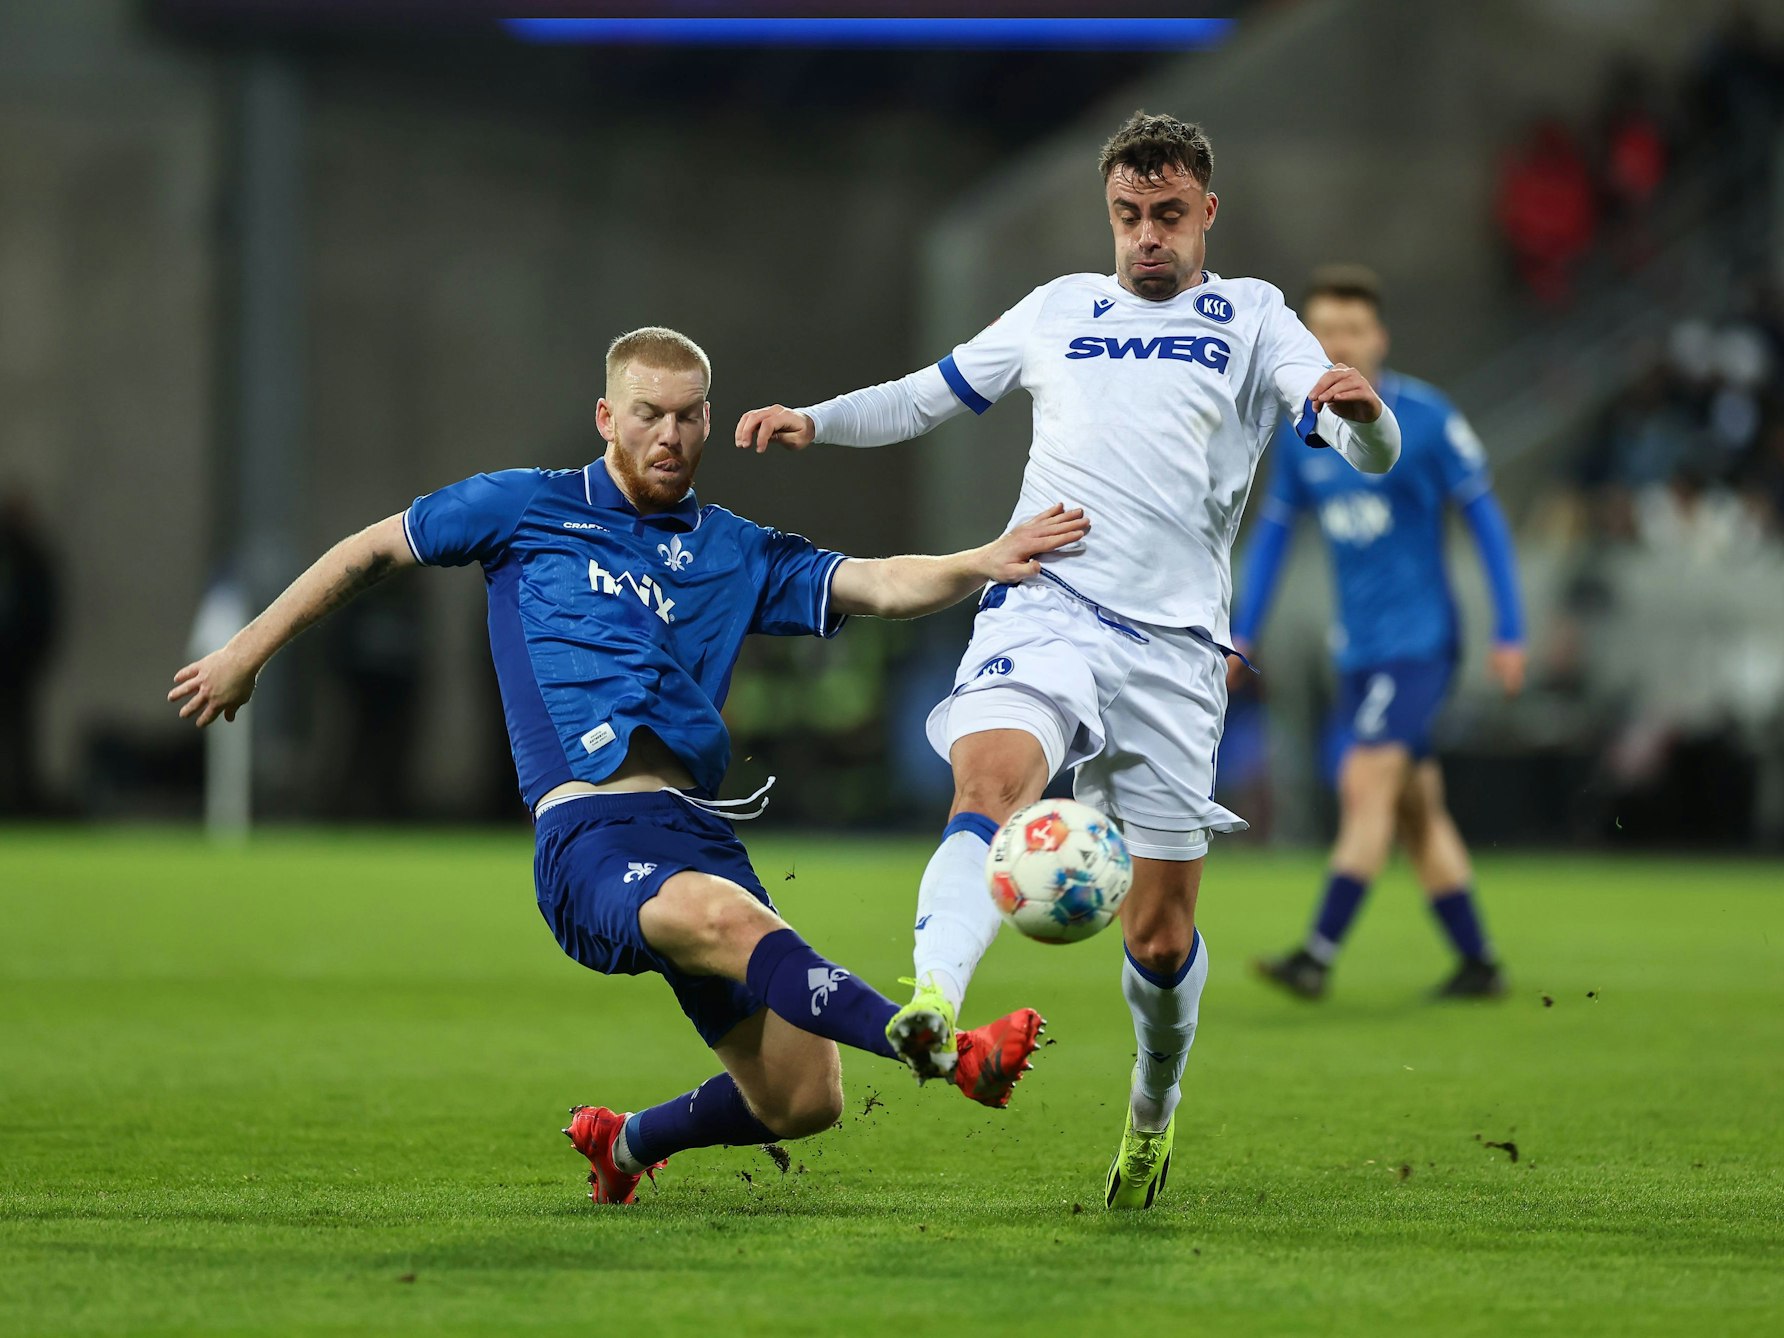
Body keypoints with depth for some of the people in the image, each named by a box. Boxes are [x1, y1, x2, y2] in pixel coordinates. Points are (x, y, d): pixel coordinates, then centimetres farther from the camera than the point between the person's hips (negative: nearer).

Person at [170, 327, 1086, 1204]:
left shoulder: (737, 555, 20)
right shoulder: (528, 509, 14)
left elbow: (881, 585, 7)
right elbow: (370, 552, 24)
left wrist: (984, 564, -12)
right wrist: (248, 653, 24)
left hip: (700, 829, 5)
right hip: (589, 832, -5)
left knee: (801, 1101, -3)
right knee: (728, 918, -37)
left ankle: (623, 1143, 28)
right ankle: (946, 1052, -58)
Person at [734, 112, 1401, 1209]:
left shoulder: (1251, 318, 12)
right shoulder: (1061, 309, 20)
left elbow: (1371, 453, -1)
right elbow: (928, 396, 30)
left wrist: (1361, 412, -25)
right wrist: (813, 420, 12)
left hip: (1174, 643, 0)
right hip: (1043, 605, 1)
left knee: (1160, 934, 2)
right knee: (992, 778, -33)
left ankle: (1154, 1109, 31)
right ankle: (932, 1009, -55)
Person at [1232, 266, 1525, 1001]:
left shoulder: (1424, 417, -9)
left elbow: (1485, 519, -5)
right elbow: (1274, 529, 16)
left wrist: (1510, 631, -8)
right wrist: (1242, 633, 10)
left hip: (1418, 637, -6)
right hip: (1358, 647, 6)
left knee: (1367, 785, -17)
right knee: (1416, 808, 7)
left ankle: (1319, 955, -20)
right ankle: (1478, 964, 15)